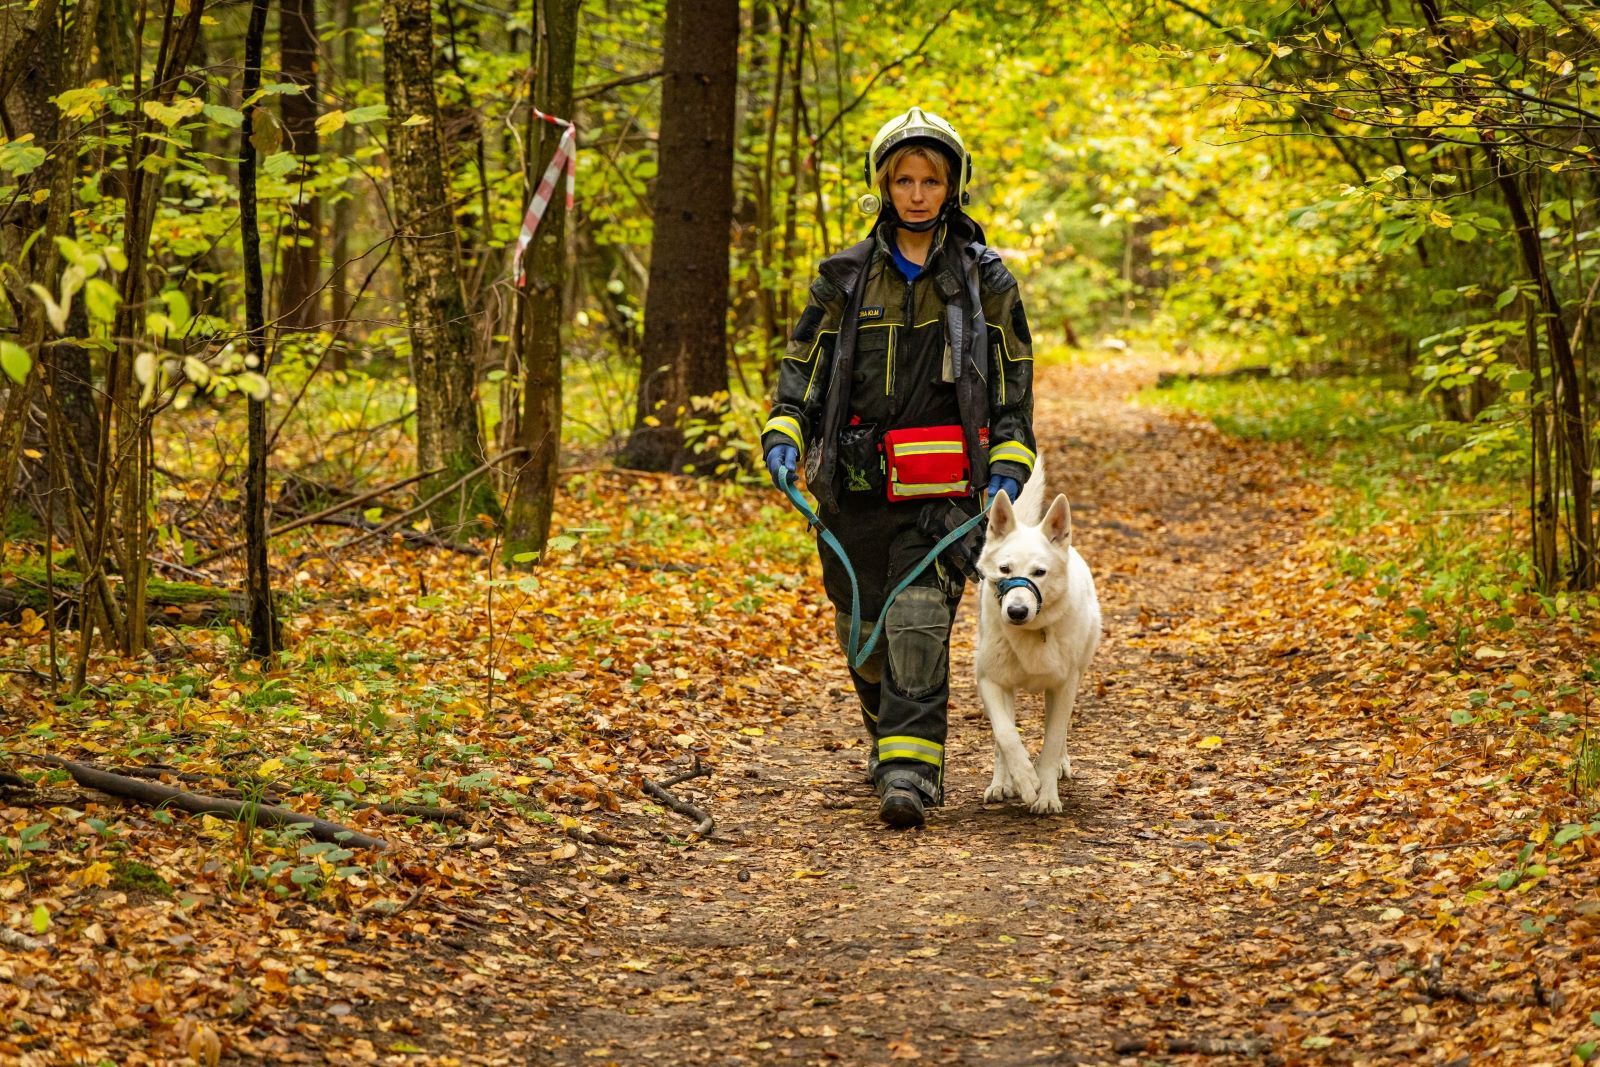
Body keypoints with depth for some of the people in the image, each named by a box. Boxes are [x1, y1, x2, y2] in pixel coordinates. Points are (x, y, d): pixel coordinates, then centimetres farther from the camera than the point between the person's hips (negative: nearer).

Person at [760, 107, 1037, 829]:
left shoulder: (984, 279, 5)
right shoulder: (846, 277, 7)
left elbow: (1014, 382, 8)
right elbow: (803, 364, 10)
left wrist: (1008, 469, -4)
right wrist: (785, 436, -9)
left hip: (944, 485, -3)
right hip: (856, 485, 3)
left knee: (919, 624, -17)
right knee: (862, 630, 11)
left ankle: (909, 771, -20)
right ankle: (889, 739, 35)